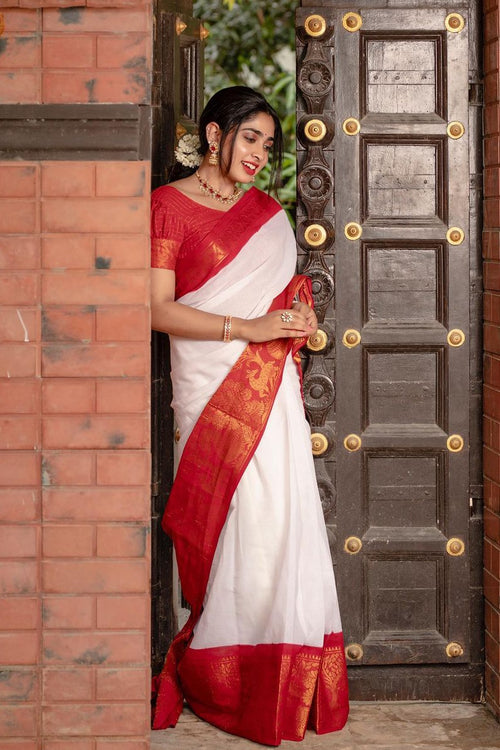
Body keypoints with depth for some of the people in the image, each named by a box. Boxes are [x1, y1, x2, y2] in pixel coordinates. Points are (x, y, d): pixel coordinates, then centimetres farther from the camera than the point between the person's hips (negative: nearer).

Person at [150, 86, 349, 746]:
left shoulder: (267, 211, 18)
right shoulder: (171, 205, -1)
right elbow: (159, 309, -8)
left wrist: (301, 315, 4)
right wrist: (248, 327, -15)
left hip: (269, 384, 5)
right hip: (209, 385, -5)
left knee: (280, 515, 0)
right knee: (237, 519, -9)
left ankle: (277, 686, 9)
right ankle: (220, 681, 6)